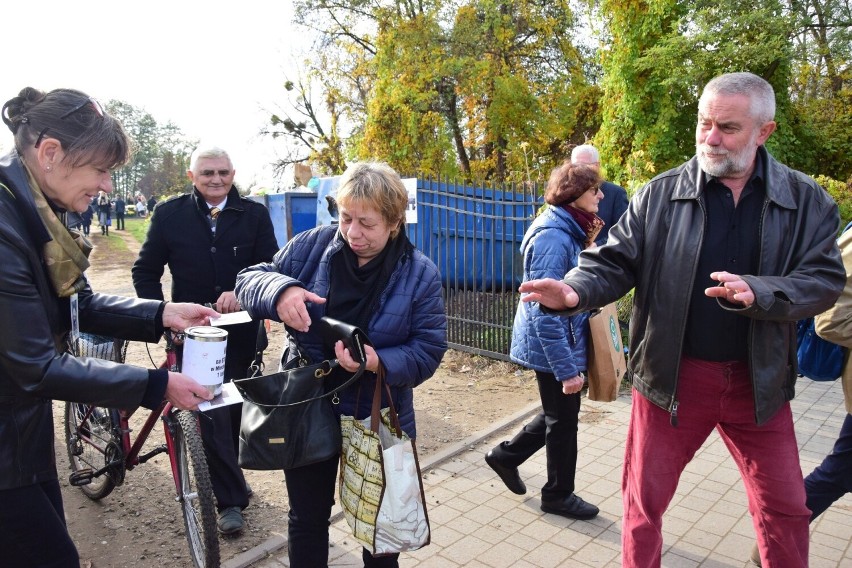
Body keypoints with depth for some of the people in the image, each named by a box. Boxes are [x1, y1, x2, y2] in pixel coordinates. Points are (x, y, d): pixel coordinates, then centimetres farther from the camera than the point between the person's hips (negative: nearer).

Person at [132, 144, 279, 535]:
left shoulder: (254, 214, -2)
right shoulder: (170, 214, -2)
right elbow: (145, 271, 3)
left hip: (242, 330, 2)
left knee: (235, 407, 16)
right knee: (212, 412, -4)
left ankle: (228, 476, 41)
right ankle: (231, 499, 11)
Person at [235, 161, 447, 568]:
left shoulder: (419, 274, -12)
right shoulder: (314, 245, -10)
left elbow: (428, 351, -13)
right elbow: (249, 279, -8)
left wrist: (378, 362, -32)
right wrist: (279, 290, -31)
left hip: (378, 419, -1)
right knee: (307, 518, 21)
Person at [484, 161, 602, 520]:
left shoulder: (569, 232, 7)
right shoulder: (554, 237, -23)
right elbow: (545, 312, -27)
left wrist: (588, 246, 1)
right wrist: (567, 369, -25)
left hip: (565, 343, 9)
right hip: (553, 348, -9)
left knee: (560, 414, 22)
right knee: (563, 419, 9)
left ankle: (507, 455, 38)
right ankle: (558, 495, 31)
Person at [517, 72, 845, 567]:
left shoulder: (807, 201, 0)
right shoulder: (660, 195, -5)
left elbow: (825, 280, -5)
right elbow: (616, 262, -6)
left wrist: (758, 293, -25)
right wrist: (574, 291, -27)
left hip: (758, 379, 2)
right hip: (673, 374, -1)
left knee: (786, 508, 17)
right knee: (644, 500, 13)